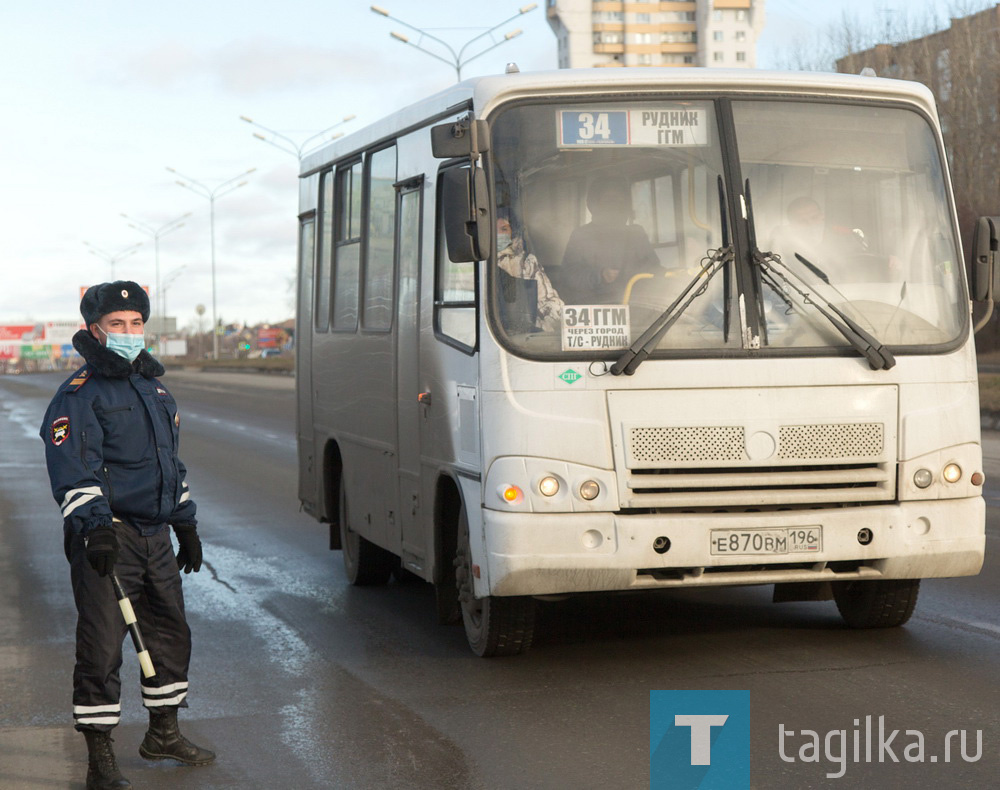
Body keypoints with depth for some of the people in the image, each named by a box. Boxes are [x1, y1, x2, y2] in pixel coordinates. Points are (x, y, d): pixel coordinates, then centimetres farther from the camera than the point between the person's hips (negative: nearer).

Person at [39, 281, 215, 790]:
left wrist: (186, 525, 24)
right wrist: (94, 526, -32)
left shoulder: (154, 389, 17)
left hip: (156, 537, 8)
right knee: (101, 647, -6)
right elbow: (73, 468, -20)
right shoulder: (79, 395, -8)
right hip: (107, 539, -8)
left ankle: (163, 734, 32)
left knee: (171, 633, 15)